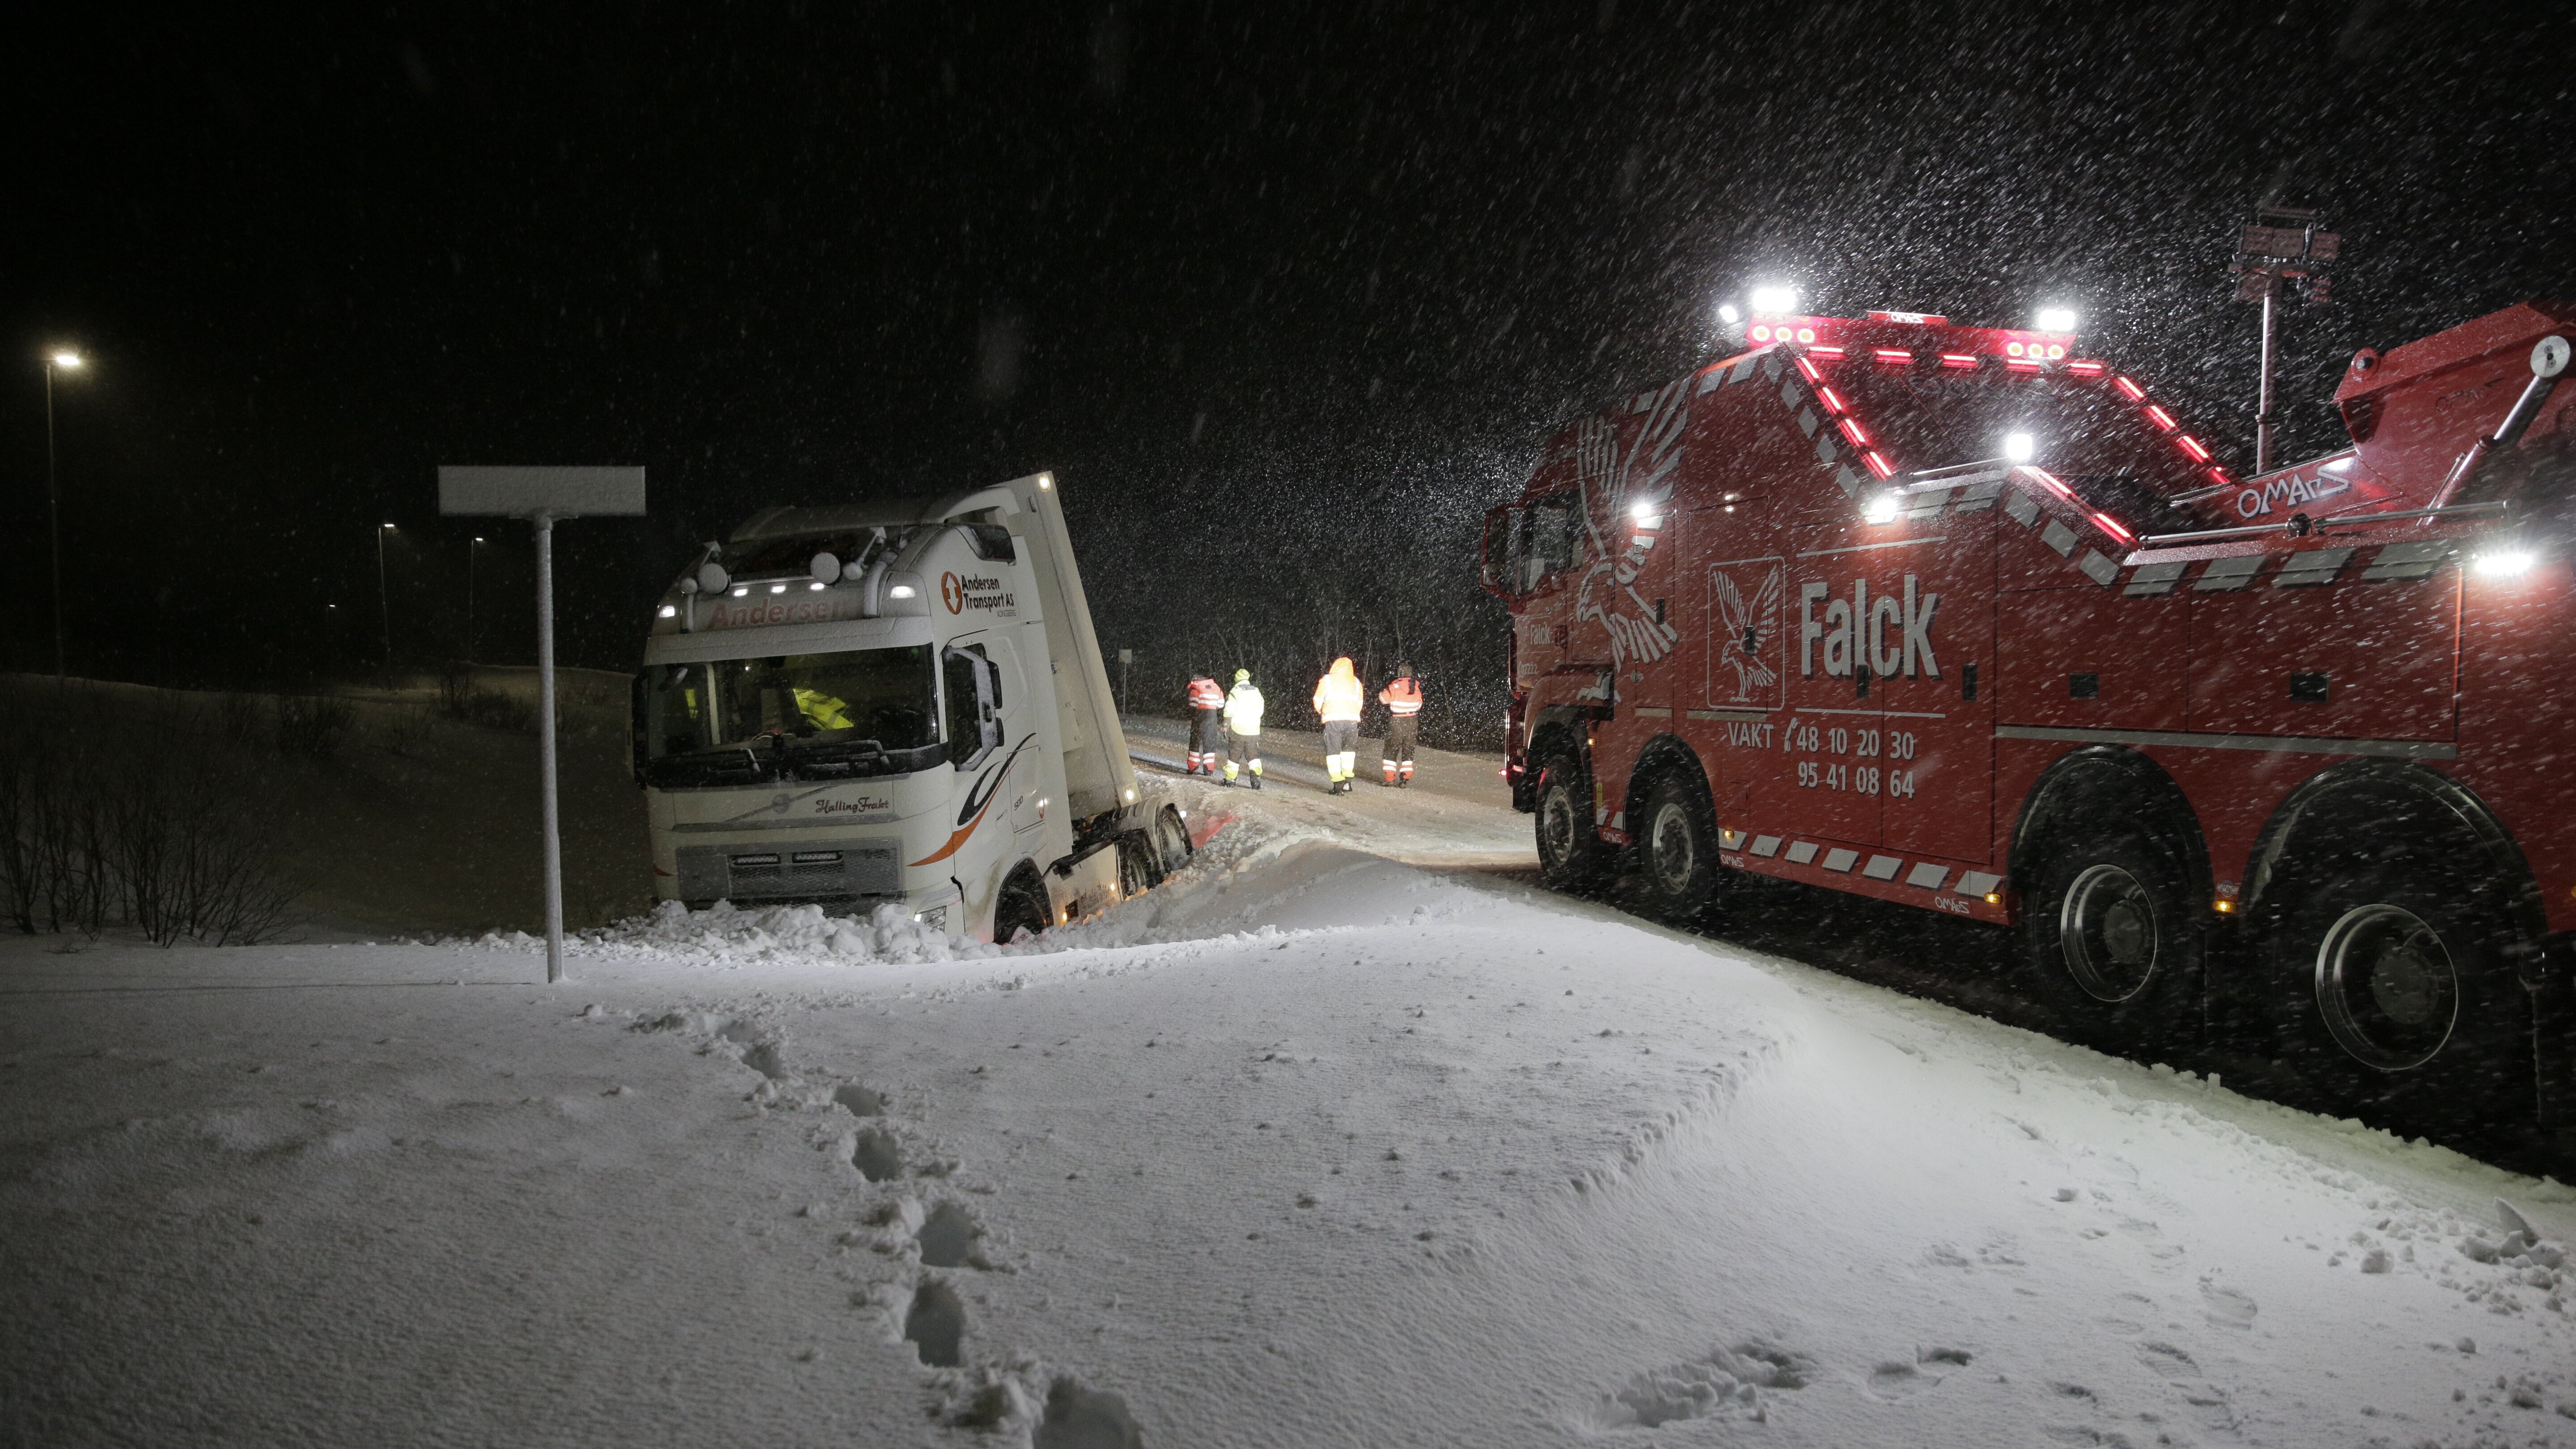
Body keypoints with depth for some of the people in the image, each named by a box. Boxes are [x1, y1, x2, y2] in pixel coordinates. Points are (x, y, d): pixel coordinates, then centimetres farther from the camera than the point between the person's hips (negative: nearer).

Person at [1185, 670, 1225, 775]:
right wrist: (1222, 725, 15)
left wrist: (1190, 720, -3)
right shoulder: (1217, 688, 15)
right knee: (1210, 743, 8)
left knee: (1196, 742, 6)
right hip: (1213, 717, 4)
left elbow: (1193, 706, -7)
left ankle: (1193, 768, 5)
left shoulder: (1196, 687, 0)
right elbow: (1221, 708, 12)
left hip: (1200, 716, -4)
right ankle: (1209, 769, 3)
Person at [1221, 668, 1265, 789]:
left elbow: (1229, 712, -11)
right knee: (1253, 756, 8)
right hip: (1253, 731, 3)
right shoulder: (1257, 693, 8)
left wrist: (1225, 728, -4)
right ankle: (1256, 777, -9)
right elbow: (1260, 712, 15)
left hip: (1237, 730, -3)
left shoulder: (1235, 692, -8)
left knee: (1234, 755, 8)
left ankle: (1230, 779, 12)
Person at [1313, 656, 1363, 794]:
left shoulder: (1327, 680, 6)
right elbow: (1359, 704, 13)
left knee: (1333, 751, 3)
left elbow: (1318, 701, 9)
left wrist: (1320, 712, 29)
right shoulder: (1356, 682, 14)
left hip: (1333, 720, -2)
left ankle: (1338, 786, -4)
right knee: (1349, 749, 19)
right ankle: (1347, 781, 16)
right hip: (1352, 720, 3)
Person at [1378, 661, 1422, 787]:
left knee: (1391, 749, 5)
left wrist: (1382, 692, 14)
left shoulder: (1395, 687, -14)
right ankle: (1406, 779, 9)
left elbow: (1383, 699, -3)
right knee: (1408, 750, 12)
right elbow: (1419, 705, 10)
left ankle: (1390, 779, 1)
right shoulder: (1417, 688, 0)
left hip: (1397, 723, -4)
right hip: (1412, 722, 4)